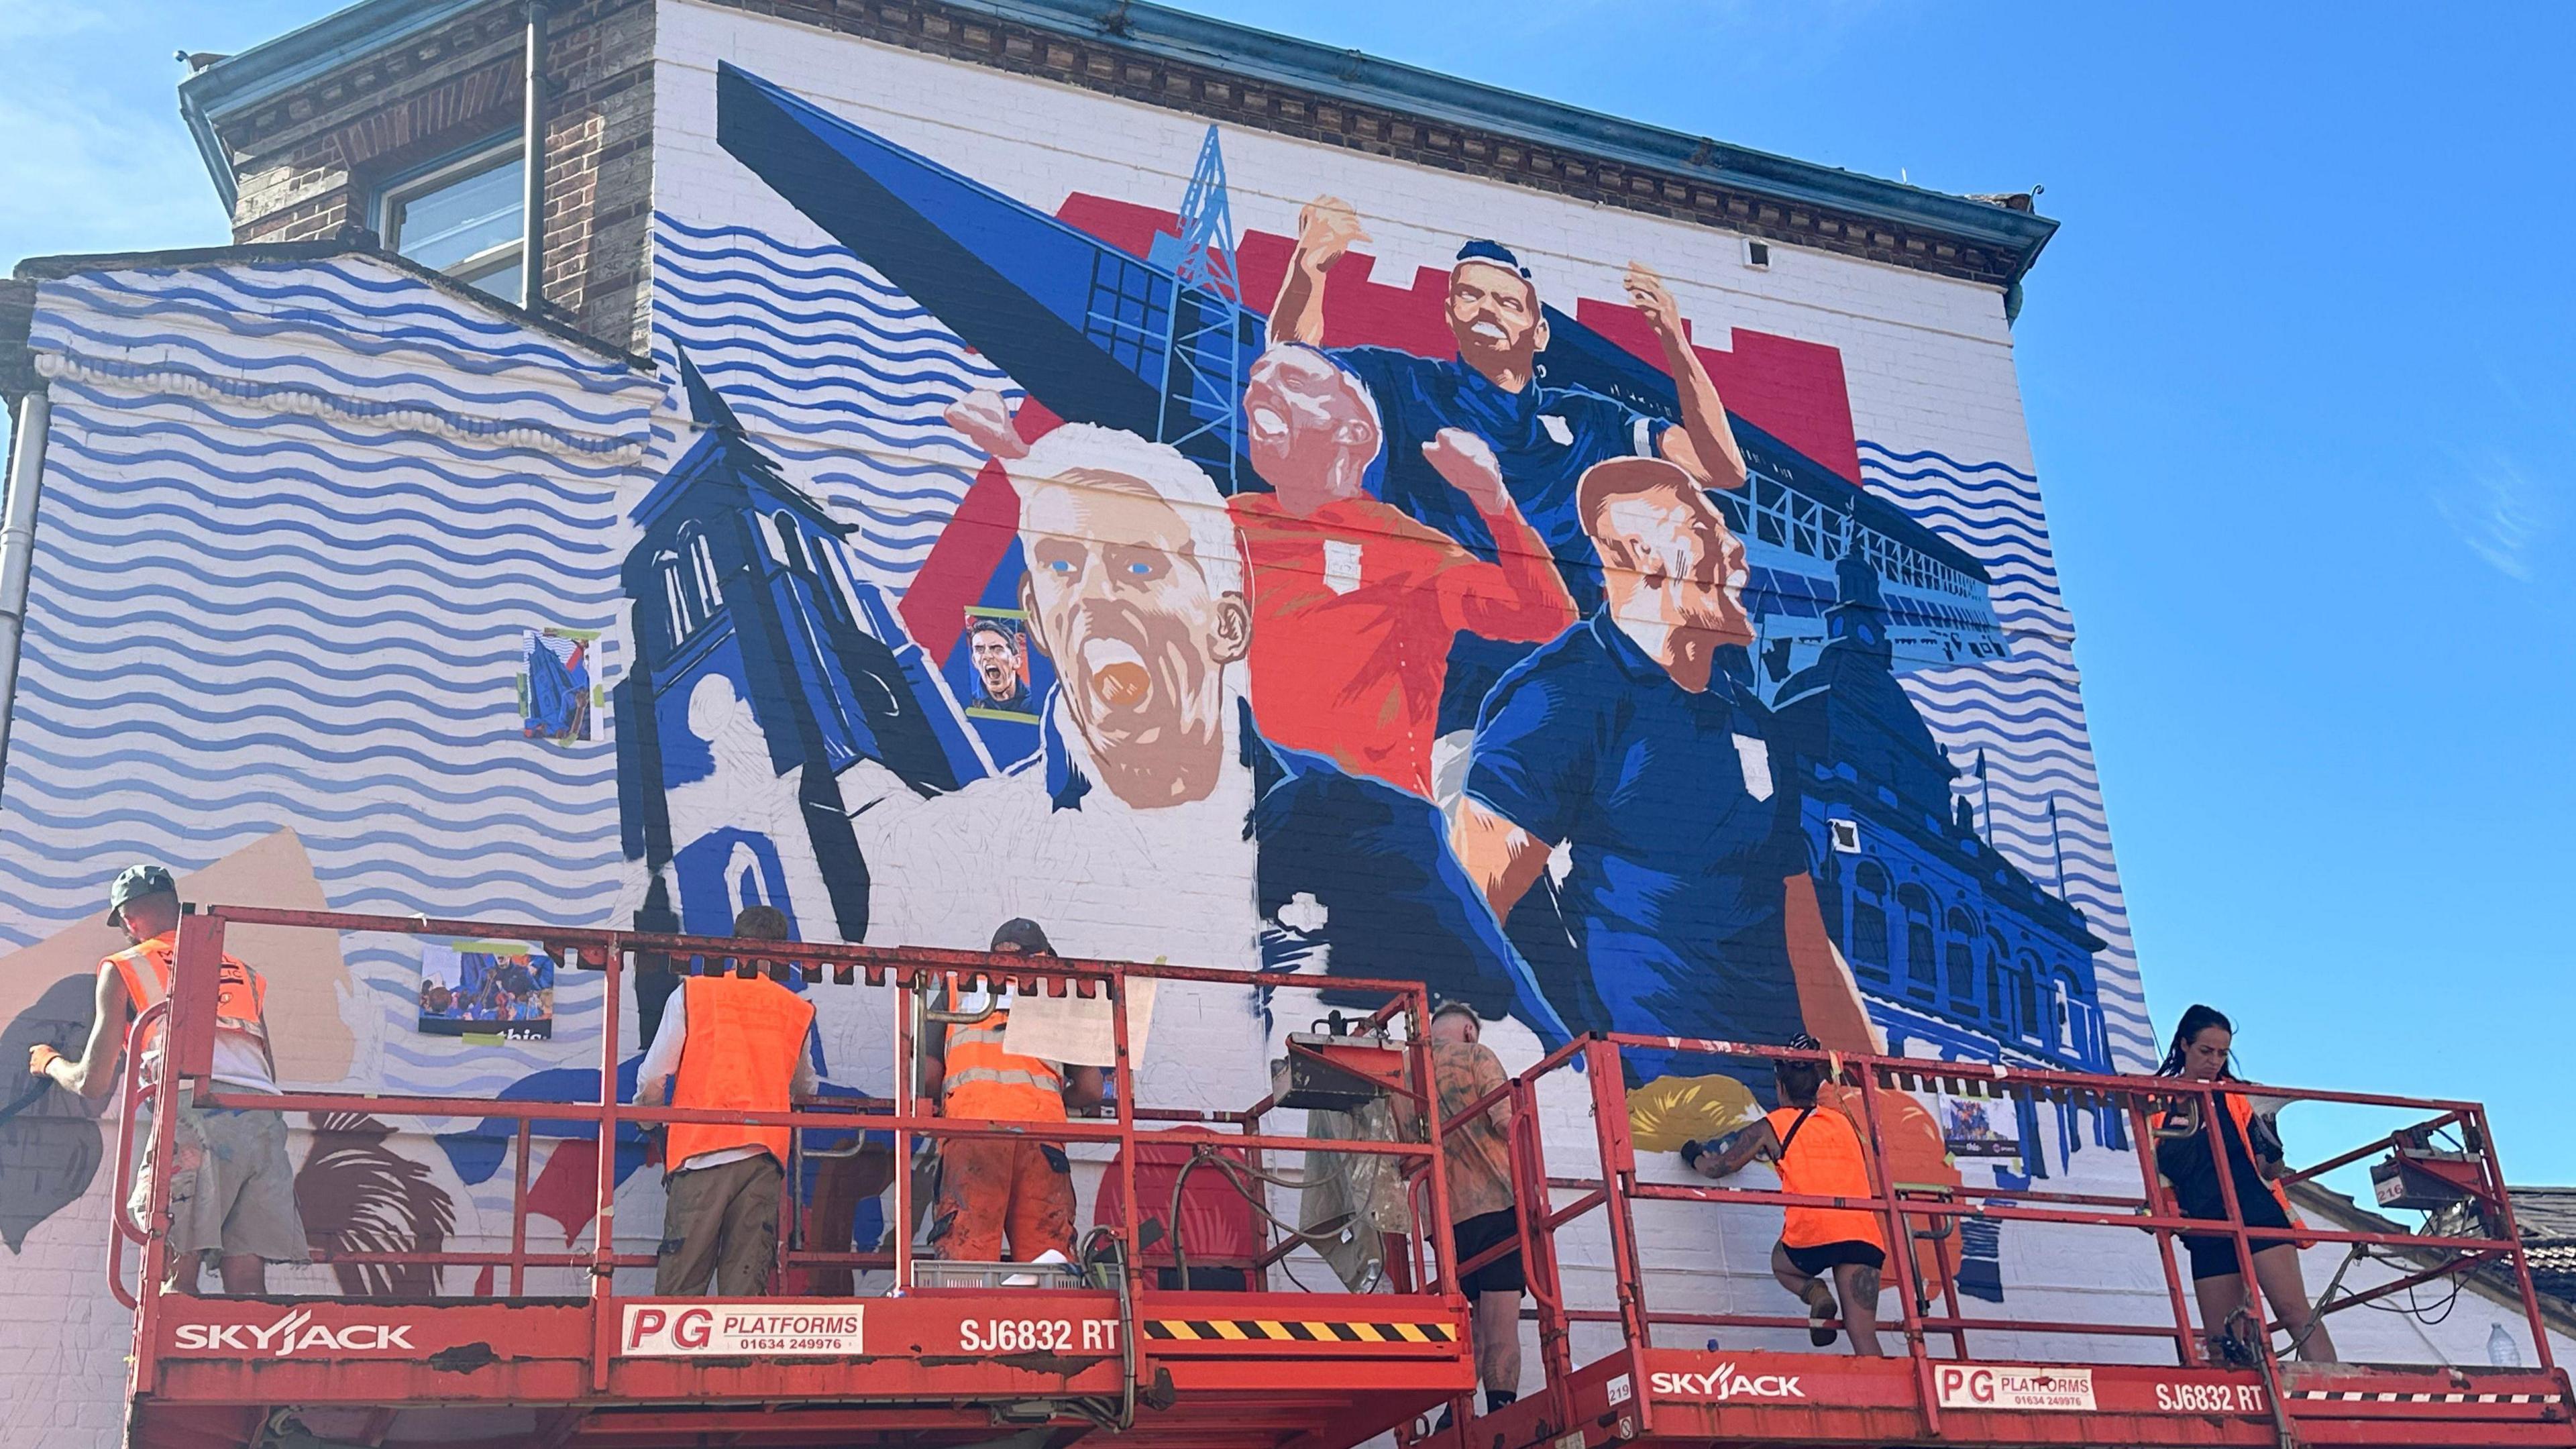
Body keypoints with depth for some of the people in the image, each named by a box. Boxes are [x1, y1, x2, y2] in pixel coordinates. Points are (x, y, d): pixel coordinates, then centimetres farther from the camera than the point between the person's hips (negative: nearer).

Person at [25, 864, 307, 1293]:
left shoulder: (125, 969, 17)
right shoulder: (244, 974, 31)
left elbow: (95, 1083, 15)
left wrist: (50, 1063, 35)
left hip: (196, 1114, -4)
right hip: (265, 1121, 5)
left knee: (175, 1274, -5)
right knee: (247, 1285, 3)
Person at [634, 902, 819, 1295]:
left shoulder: (692, 994, 5)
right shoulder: (798, 1011, 12)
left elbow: (653, 1082, 3)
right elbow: (805, 1090, 25)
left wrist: (645, 1113, 23)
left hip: (700, 1154, -2)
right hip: (764, 1159, 2)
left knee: (679, 1289, -1)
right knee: (746, 1287, 2)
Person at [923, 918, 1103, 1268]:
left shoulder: (957, 988, 26)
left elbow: (927, 1072, 17)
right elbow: (1091, 1090, 20)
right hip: (1041, 1124, 0)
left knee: (966, 1247, -14)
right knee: (1047, 1244, -5)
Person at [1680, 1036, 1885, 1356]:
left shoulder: (1772, 1126, 13)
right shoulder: (1843, 1121, 23)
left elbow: (1718, 1167, 23)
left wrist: (1695, 1158, 45)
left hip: (1811, 1231, -2)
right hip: (1864, 1232, 2)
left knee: (1783, 1265, 31)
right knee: (1863, 1334, 0)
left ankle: (1816, 1294, 0)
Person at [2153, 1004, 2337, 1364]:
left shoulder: (2236, 1096, 9)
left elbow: (2270, 1171, 5)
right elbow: (2159, 1173, 17)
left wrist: (2271, 1148, -17)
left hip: (2258, 1216, -3)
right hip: (2206, 1231, 3)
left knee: (2294, 1311, -18)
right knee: (2221, 1345, -1)